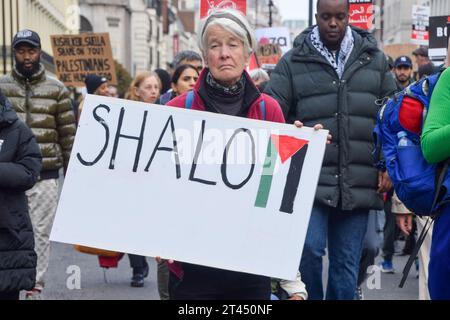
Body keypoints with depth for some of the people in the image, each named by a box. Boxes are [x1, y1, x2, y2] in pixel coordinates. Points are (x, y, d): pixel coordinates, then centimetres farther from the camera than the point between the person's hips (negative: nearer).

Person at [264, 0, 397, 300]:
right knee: (309, 248, -18)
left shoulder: (375, 60, 10)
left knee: (347, 264, 6)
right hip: (310, 181, -2)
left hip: (359, 184, 2)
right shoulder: (293, 62, 2)